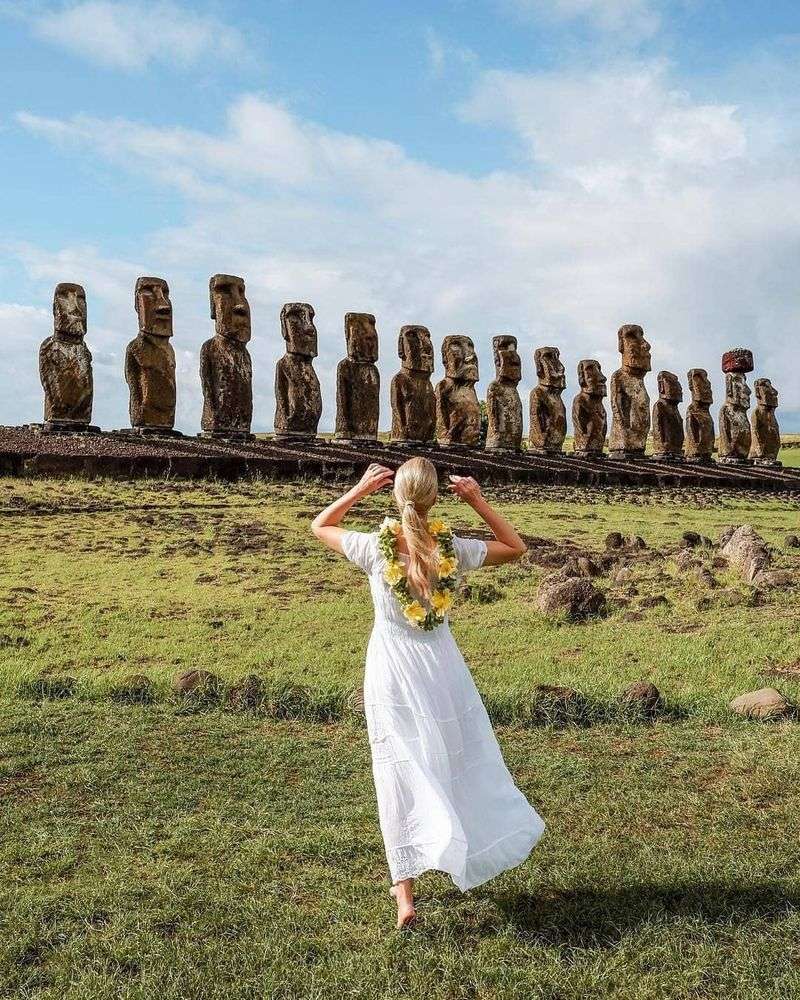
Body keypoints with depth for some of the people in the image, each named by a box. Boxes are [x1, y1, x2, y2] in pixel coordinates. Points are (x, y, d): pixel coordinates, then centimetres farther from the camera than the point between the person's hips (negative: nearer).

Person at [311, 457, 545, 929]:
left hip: (392, 669, -1)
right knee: (458, 763, 21)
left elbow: (319, 525, 4)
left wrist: (360, 489, -3)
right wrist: (478, 501, -2)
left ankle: (405, 890, 5)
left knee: (401, 775, 5)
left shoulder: (375, 547, -15)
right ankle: (473, 850, 38)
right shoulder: (454, 548, -11)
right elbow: (516, 548, 6)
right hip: (441, 665, 2)